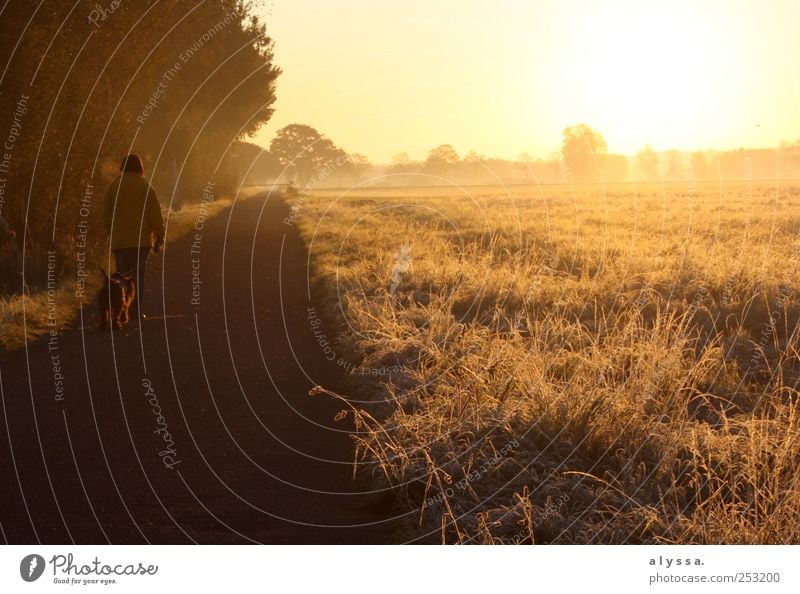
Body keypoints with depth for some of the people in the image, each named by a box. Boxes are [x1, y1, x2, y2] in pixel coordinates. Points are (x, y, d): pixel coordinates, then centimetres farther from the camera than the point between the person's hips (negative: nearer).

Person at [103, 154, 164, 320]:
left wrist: (110, 234, 19)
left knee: (122, 276, 9)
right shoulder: (144, 186, -3)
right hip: (141, 239, -2)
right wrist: (159, 237, -1)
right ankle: (136, 310, -4)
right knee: (138, 275, 3)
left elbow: (107, 214, 9)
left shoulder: (113, 186, 4)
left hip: (119, 241, 2)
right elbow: (155, 213, -5)